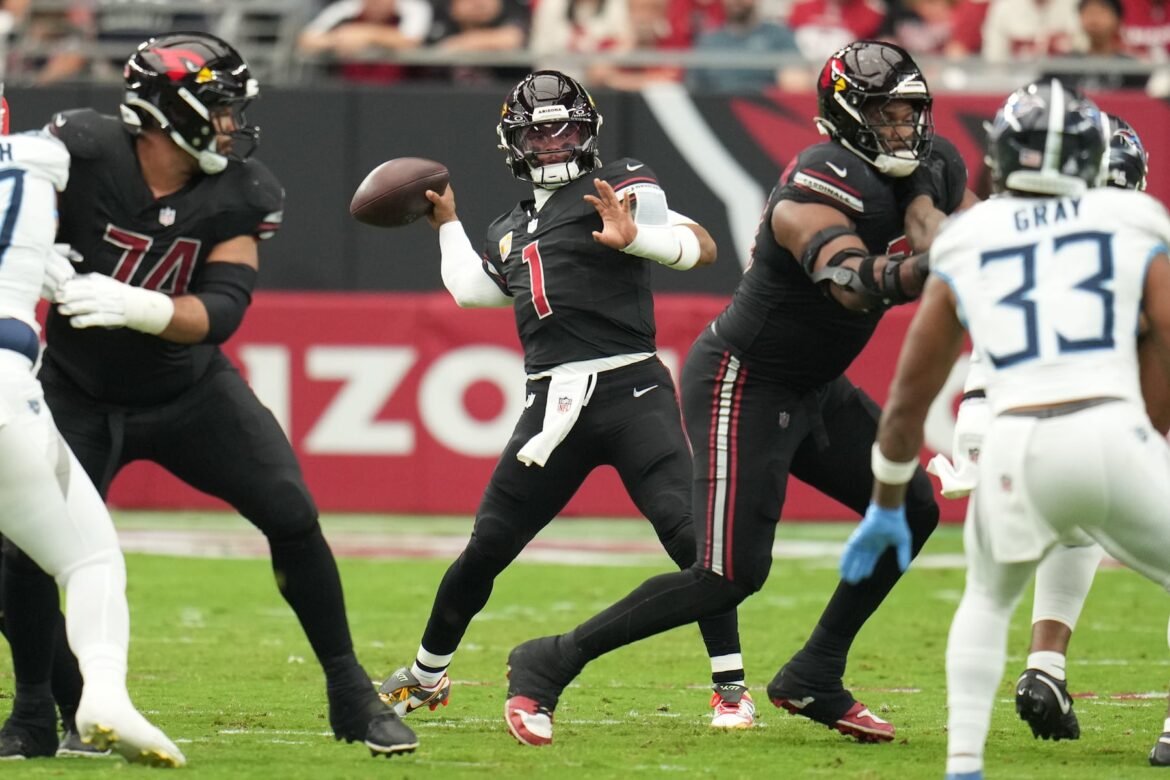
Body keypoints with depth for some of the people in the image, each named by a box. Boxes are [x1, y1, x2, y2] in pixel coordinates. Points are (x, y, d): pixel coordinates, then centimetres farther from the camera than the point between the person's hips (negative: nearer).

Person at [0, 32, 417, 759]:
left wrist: (135, 309, -41)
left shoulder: (241, 195, -16)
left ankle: (352, 696, 10)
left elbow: (220, 312, -24)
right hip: (80, 394, -2)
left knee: (292, 516, -6)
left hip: (190, 389, 2)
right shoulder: (81, 151, -24)